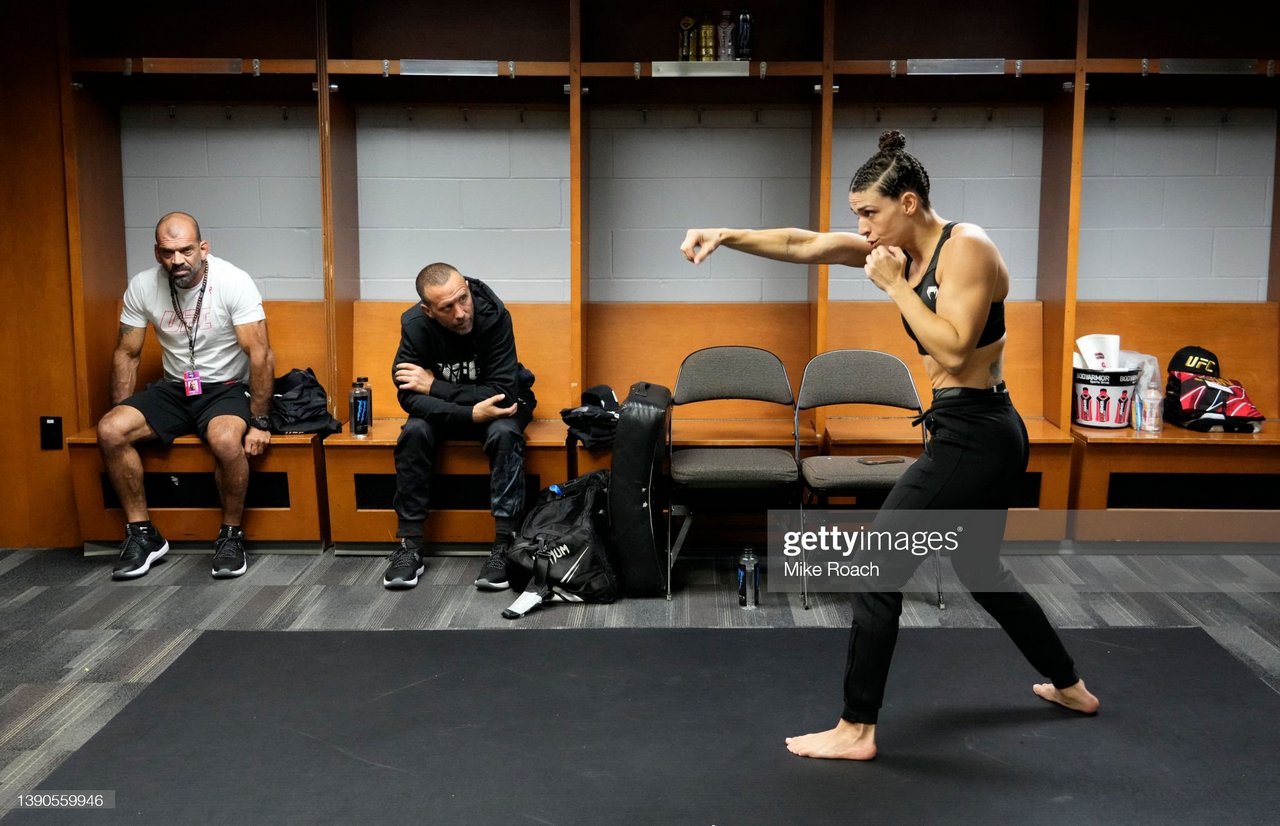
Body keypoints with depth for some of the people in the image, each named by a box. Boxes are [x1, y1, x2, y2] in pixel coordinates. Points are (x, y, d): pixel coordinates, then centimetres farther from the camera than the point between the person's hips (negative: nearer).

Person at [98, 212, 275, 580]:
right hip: (173, 388, 4)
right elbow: (126, 355, 5)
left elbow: (260, 354, -18)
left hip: (226, 388, -4)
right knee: (109, 431, -20)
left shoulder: (234, 282, -17)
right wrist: (122, 415, 0)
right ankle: (142, 534, -5)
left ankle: (231, 535, -13)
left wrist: (259, 422, -21)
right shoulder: (142, 287, -5)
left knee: (225, 439, -36)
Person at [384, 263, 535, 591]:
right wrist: (470, 414, -35)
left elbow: (502, 391, -29)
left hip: (498, 403, -2)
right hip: (442, 410, 2)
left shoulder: (494, 315, -29)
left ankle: (504, 545, -28)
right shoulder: (415, 324, -22)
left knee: (504, 434, -33)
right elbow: (409, 395, -23)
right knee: (414, 432, -27)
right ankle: (410, 545, -17)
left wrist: (434, 386, -28)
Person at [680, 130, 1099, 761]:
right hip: (977, 433, 10)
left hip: (973, 435, -10)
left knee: (876, 570, -5)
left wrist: (895, 285, -17)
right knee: (981, 571, 25)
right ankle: (1069, 686, 43)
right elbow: (801, 246, 6)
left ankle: (856, 731, 6)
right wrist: (727, 236, -3)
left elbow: (952, 350, -23)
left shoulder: (966, 247, -15)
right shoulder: (903, 247, 9)